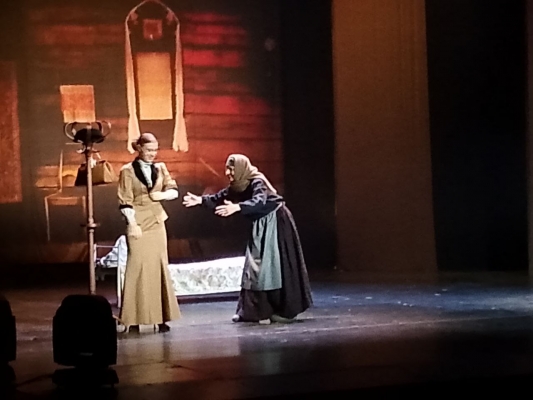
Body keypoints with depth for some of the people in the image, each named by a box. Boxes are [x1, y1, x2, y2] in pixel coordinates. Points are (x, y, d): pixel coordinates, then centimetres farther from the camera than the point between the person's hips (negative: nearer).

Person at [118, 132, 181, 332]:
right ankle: (134, 320, -2)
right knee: (138, 269, -6)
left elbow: (174, 191, 10)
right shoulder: (128, 171, -5)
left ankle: (160, 318, 10)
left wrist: (162, 194, -9)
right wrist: (132, 224, -15)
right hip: (138, 224, -5)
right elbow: (125, 202, -8)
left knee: (159, 267, 5)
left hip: (157, 222, 5)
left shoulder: (160, 168, 9)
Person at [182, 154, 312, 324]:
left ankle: (285, 311, -2)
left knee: (276, 266, -8)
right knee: (256, 267, 5)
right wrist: (201, 200, -11)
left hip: (276, 224, -8)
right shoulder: (237, 186, 0)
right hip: (261, 226, 8)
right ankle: (255, 310, 8)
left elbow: (259, 201, -43)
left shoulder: (257, 182, -24)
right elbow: (219, 198, 5)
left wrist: (237, 207, -57)